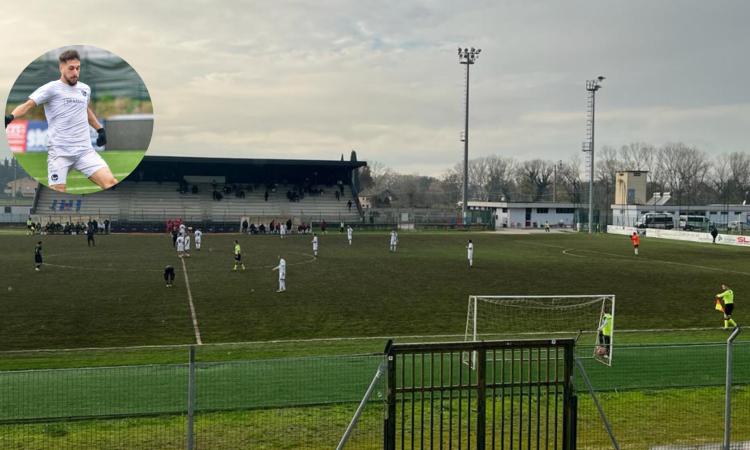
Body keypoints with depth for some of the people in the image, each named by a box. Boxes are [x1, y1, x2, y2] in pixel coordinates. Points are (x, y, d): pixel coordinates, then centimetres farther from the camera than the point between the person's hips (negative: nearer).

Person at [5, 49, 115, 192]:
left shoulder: (85, 89, 14)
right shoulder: (51, 88, -3)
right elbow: (28, 104, -14)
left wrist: (100, 129, 30)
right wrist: (11, 117, -31)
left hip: (84, 150, 4)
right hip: (59, 152, -4)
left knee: (110, 182, -14)